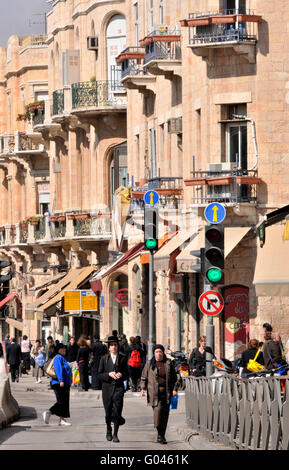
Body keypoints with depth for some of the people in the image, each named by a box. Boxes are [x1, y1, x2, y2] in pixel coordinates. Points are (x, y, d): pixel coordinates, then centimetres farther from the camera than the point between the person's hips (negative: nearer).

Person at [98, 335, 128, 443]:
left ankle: (115, 434, -8)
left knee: (117, 410, -13)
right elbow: (100, 374, 5)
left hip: (118, 387, -1)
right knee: (108, 412, 7)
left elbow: (126, 374, 11)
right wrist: (109, 374, -13)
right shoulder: (104, 359, 6)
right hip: (107, 387, 1)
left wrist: (121, 375, -11)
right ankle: (108, 431, 31)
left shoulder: (122, 358, 6)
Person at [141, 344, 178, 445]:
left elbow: (174, 378, 14)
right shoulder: (149, 364, 7)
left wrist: (174, 389, 4)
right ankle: (160, 433, -11)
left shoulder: (168, 364, 11)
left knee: (165, 413, 2)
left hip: (166, 392, 2)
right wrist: (143, 388, -2)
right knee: (158, 410, -17)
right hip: (154, 393, -2)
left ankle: (162, 435, 11)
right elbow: (144, 377, 11)